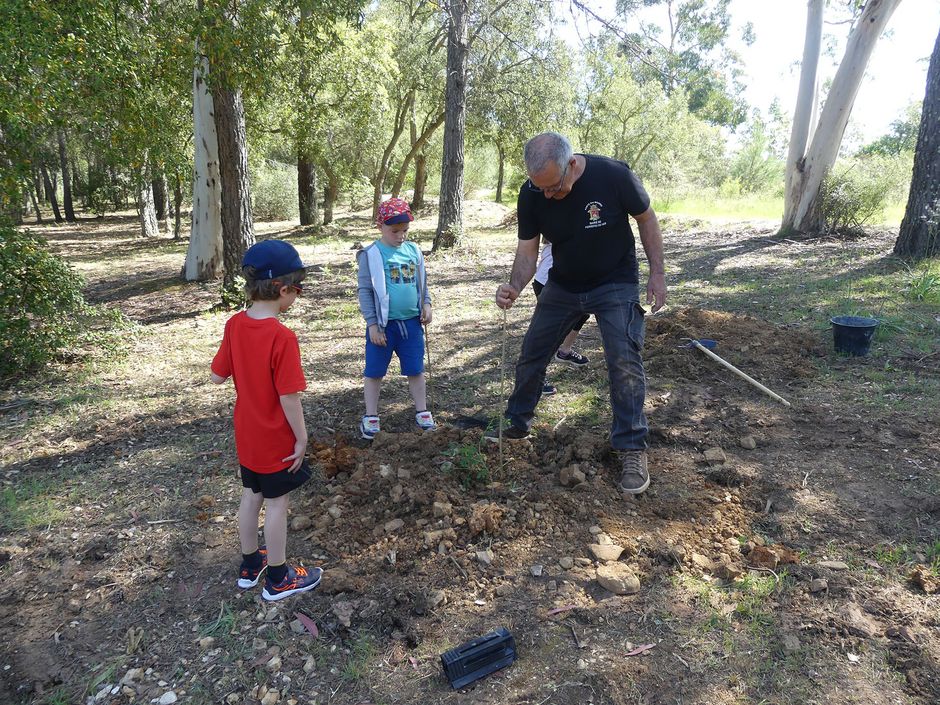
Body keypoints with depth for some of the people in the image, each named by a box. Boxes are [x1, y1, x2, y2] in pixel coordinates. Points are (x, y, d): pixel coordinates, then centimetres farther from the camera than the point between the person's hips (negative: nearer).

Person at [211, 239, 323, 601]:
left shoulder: (234, 324, -6)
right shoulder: (282, 337, -27)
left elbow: (218, 375, 2)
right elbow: (289, 398, -24)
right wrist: (302, 439, -13)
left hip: (246, 435, 7)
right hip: (276, 440, -7)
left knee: (251, 496, 21)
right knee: (276, 504, 8)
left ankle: (250, 564, 39)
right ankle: (278, 578, 25)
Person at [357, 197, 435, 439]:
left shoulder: (414, 251, 5)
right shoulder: (371, 255, -9)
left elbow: (422, 283, 16)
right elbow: (365, 291, -8)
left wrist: (426, 304, 0)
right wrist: (372, 324, -11)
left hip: (411, 322, 4)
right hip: (383, 324, -3)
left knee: (415, 370, 13)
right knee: (374, 372, 8)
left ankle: (422, 411, 28)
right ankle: (371, 416, 21)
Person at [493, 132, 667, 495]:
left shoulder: (614, 176, -26)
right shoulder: (530, 194, -16)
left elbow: (646, 219, -9)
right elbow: (527, 251, -12)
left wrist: (657, 273, -11)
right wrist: (514, 287, -32)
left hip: (615, 285, -3)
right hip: (562, 285, 4)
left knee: (624, 362, -15)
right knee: (531, 355, 8)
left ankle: (632, 449, -1)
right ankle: (517, 423, 31)